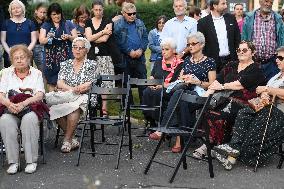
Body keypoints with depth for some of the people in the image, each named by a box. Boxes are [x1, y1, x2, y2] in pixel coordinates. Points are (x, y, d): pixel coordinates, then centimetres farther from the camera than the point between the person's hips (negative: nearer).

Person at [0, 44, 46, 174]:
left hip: (30, 108, -1)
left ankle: (31, 161, -28)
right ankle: (13, 161, -26)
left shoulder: (36, 73, 13)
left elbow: (40, 95, -2)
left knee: (29, 119, -36)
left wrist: (23, 104, -19)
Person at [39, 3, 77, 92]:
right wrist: (48, 38, -18)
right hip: (50, 59, 1)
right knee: (51, 83, -2)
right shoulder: (45, 25, 11)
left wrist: (69, 37, -12)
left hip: (66, 58, -1)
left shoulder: (68, 24, 10)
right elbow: (41, 41, 3)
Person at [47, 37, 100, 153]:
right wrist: (72, 89, -16)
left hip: (84, 97, -3)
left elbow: (89, 86, -1)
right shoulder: (65, 64, 20)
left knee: (73, 106, -38)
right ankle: (72, 140, -23)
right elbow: (60, 83, 6)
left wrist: (69, 89, -13)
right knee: (54, 107, -32)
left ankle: (67, 140, -27)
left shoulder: (92, 65, 10)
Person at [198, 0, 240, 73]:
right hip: (214, 61, -3)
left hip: (230, 59, 3)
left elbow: (237, 39, 10)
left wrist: (237, 57, 4)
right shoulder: (203, 22, -4)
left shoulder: (231, 18, 7)